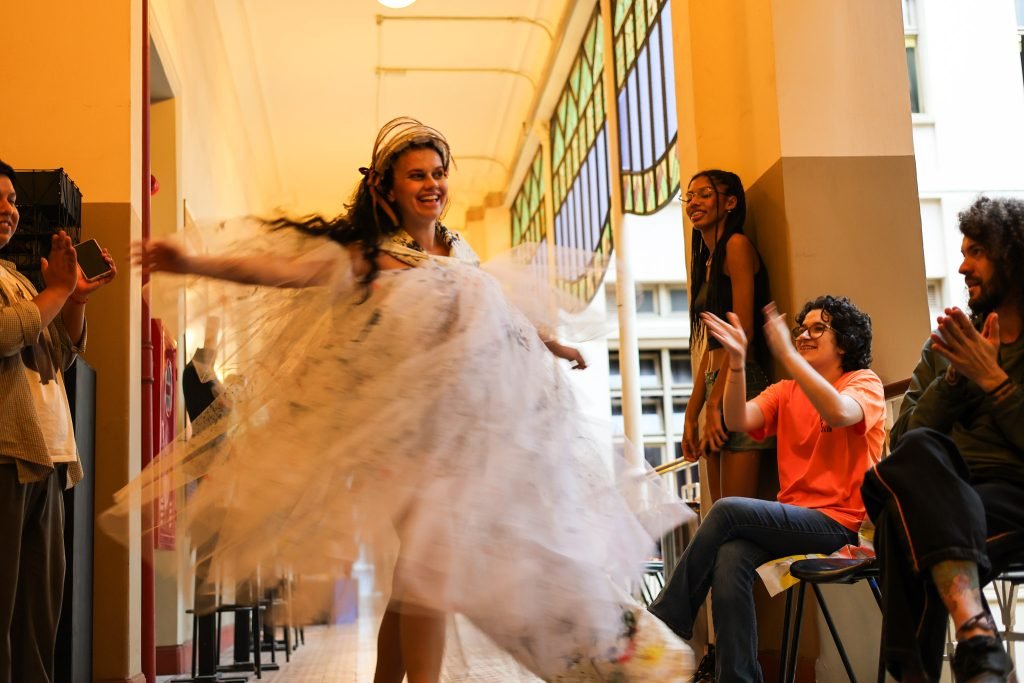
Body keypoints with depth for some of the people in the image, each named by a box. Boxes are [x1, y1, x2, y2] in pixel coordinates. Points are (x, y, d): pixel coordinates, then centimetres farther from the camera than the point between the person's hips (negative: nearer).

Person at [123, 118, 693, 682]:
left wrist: (557, 346, 43)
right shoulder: (368, 256, -2)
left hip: (463, 418, 5)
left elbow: (500, 313, 30)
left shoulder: (459, 252, 14)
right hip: (405, 421, -5)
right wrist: (194, 264, -26)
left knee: (424, 561, 5)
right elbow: (286, 272, -13)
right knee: (430, 547, -16)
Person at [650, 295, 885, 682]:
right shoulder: (785, 392, 17)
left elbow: (839, 413, -21)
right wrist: (737, 363, -16)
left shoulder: (865, 382, 4)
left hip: (838, 522, -5)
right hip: (793, 516, 5)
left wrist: (787, 354, -24)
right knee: (730, 560, -28)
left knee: (728, 510, -24)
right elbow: (738, 421, -2)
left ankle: (664, 627, -16)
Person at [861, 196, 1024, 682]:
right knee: (919, 451, -35)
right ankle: (977, 635, -50)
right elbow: (902, 440, 10)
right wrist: (955, 378, -2)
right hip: (945, 489, 3)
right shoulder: (947, 342, 20)